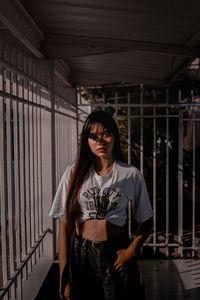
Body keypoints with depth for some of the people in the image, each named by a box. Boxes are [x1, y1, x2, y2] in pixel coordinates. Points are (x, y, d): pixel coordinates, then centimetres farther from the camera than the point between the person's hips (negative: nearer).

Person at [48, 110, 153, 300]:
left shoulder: (131, 175, -2)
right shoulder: (74, 173, -2)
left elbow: (146, 221, 6)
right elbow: (64, 227, -2)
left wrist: (133, 249, -12)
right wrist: (64, 277, -5)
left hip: (117, 256, 0)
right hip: (81, 256, 1)